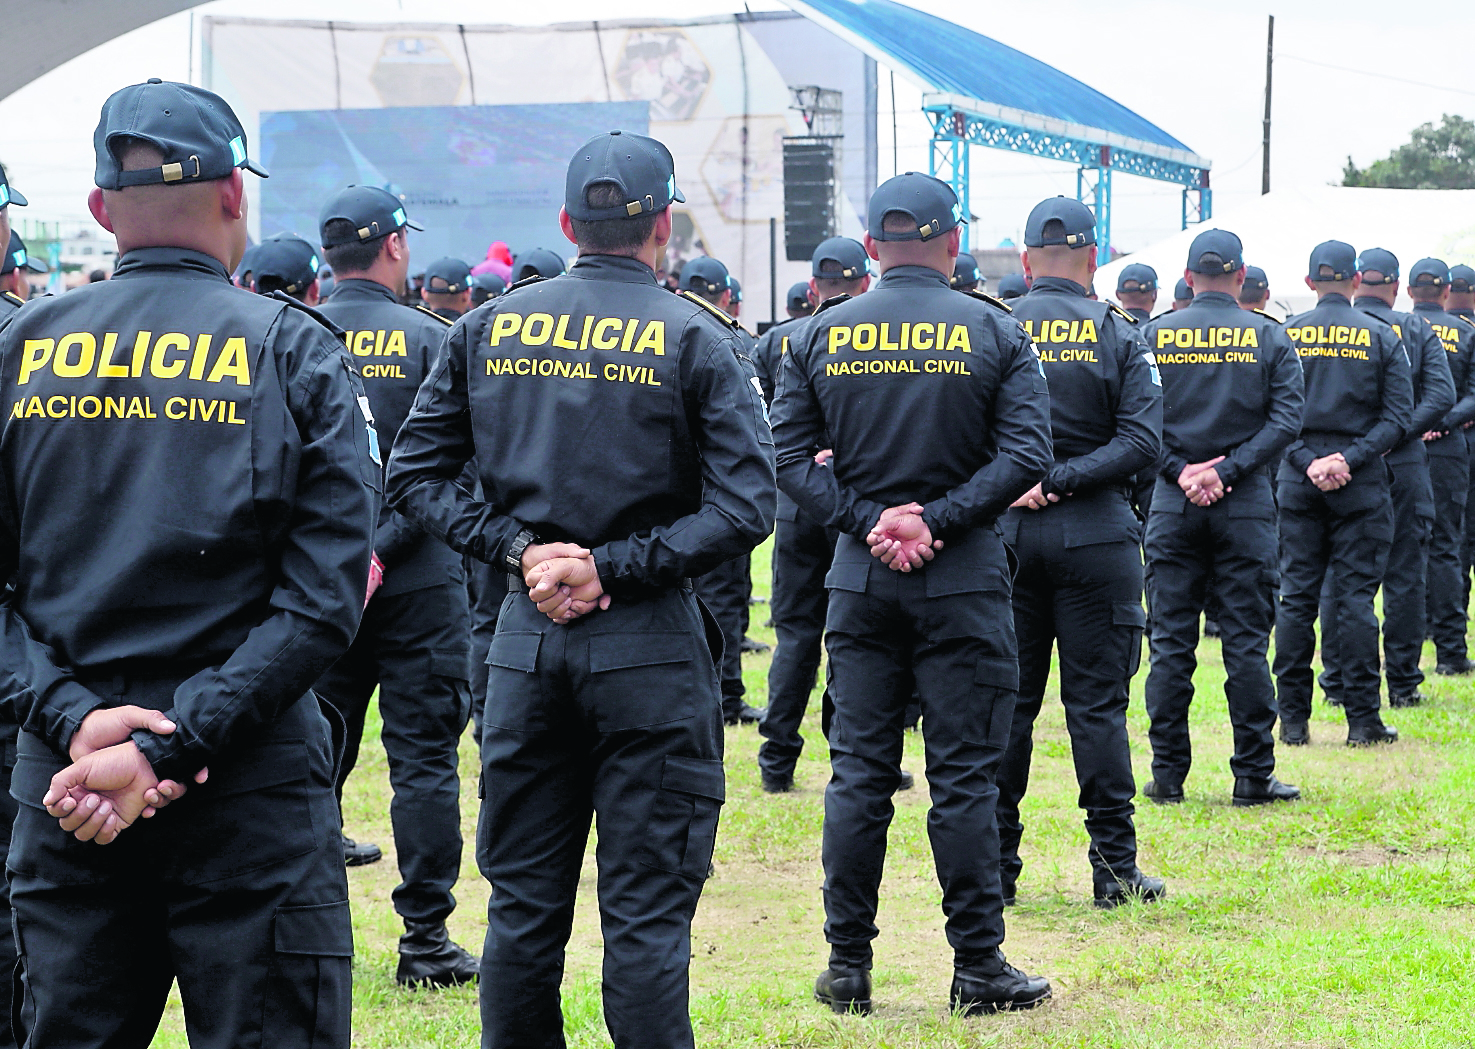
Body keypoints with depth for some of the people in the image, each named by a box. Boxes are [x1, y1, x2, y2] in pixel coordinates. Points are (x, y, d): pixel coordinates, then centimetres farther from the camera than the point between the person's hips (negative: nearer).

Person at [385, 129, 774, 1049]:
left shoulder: (490, 328, 5)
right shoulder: (695, 337, -5)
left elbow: (415, 473, 5)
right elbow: (745, 506, -13)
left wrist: (517, 547, -3)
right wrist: (613, 567, -11)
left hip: (527, 635, 3)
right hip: (651, 643, -3)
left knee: (523, 905, 11)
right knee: (646, 913, 0)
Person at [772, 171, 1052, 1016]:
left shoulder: (821, 336, 3)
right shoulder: (995, 334, -3)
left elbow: (789, 456, 0)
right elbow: (1027, 455, -10)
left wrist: (868, 522, -5)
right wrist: (936, 522, -11)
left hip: (860, 581, 2)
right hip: (964, 583, -2)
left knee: (859, 773, 8)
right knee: (964, 777, 2)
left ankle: (848, 966, 11)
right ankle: (978, 968, 7)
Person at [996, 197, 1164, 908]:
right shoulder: (1119, 334, -2)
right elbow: (1141, 440, -11)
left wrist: (1026, 486, -4)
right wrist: (1061, 483, -13)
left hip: (1004, 531, 1)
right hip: (1095, 534, -1)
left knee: (1006, 699, 8)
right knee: (1097, 703, 2)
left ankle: (995, 867, 10)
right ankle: (1114, 867, 4)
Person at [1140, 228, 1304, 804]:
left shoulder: (1153, 335, 2)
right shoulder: (1269, 337, 0)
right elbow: (1287, 419, -8)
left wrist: (1181, 471, -7)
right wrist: (1226, 470, -11)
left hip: (1172, 504, 1)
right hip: (1246, 504, -1)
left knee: (1171, 642, 5)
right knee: (1247, 642, 2)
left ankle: (1167, 772, 7)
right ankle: (1254, 774, 4)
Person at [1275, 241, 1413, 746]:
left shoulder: (1285, 335, 2)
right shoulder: (1381, 336, 1)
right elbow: (1398, 416, -6)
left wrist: (1306, 462, -9)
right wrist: (1350, 458, -11)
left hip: (1298, 481, 1)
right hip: (1361, 484, -1)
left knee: (1296, 596, 4)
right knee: (1355, 596, 1)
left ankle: (1293, 718, 5)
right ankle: (1363, 718, 2)